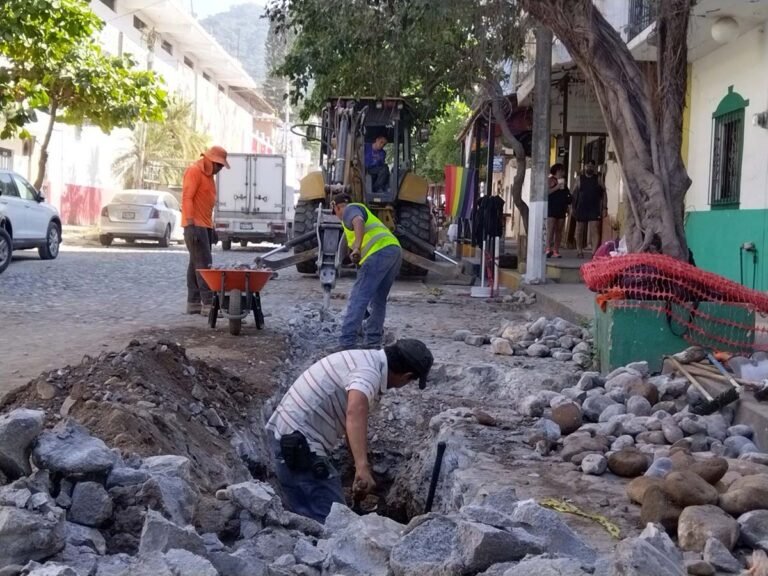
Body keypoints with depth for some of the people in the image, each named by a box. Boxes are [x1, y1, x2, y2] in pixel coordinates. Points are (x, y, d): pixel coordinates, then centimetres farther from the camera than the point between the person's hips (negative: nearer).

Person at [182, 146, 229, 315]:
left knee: (196, 264, 9)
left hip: (205, 225, 10)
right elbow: (187, 198, -18)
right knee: (204, 264, -13)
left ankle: (193, 303, 11)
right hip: (195, 225, -10)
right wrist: (190, 224, -24)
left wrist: (211, 226, 19)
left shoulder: (208, 175, 18)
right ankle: (208, 303, -16)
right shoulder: (194, 171, -11)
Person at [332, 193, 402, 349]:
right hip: (395, 250, 9)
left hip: (379, 252, -9)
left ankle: (346, 343, -12)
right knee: (379, 300, 17)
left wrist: (357, 247, -26)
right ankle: (372, 343, 19)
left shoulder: (349, 209, 8)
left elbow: (359, 222, -18)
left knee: (358, 298, -9)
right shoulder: (361, 209, 36)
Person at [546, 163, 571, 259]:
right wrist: (558, 186, -18)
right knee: (550, 229, -13)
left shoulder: (563, 181, 19)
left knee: (559, 231, 2)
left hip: (561, 209, 7)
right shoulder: (551, 180, 0)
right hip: (552, 208, -7)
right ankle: (548, 249, -18)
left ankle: (556, 251, 2)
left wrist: (567, 206, 15)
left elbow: (567, 195, 24)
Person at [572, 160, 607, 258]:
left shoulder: (598, 180, 7)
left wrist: (604, 208, -1)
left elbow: (603, 194, 6)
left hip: (594, 210, -1)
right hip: (581, 209, 1)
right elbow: (575, 194, 7)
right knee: (580, 231, 8)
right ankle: (579, 251, 18)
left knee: (595, 231, -11)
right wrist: (574, 208, 1)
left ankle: (594, 252, -19)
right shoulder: (580, 179, 8)